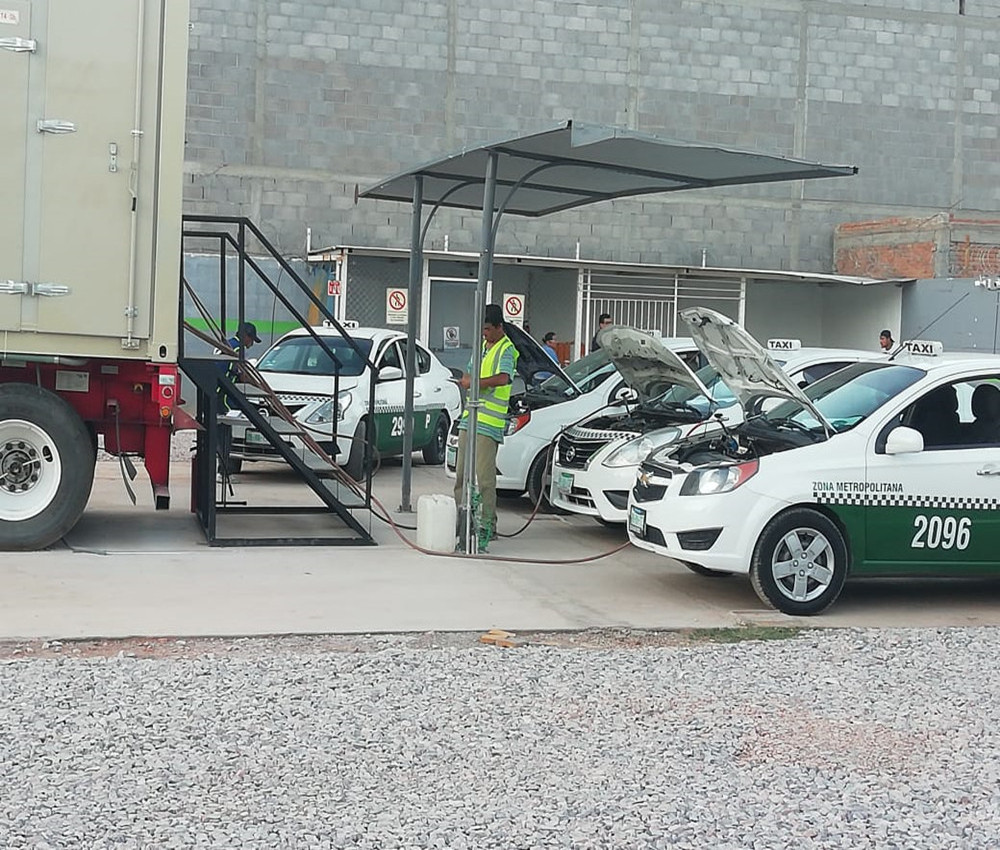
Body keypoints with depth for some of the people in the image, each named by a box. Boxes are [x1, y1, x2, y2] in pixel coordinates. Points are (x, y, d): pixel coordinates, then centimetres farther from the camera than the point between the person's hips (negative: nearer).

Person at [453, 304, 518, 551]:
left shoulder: (506, 349, -8)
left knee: (484, 476, -8)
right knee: (462, 473, 13)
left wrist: (475, 383, -19)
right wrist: (466, 380, 3)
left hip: (488, 423, -9)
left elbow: (503, 378, -26)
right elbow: (469, 373, 27)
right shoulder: (483, 345, 19)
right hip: (469, 419, 9)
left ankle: (487, 524, -3)